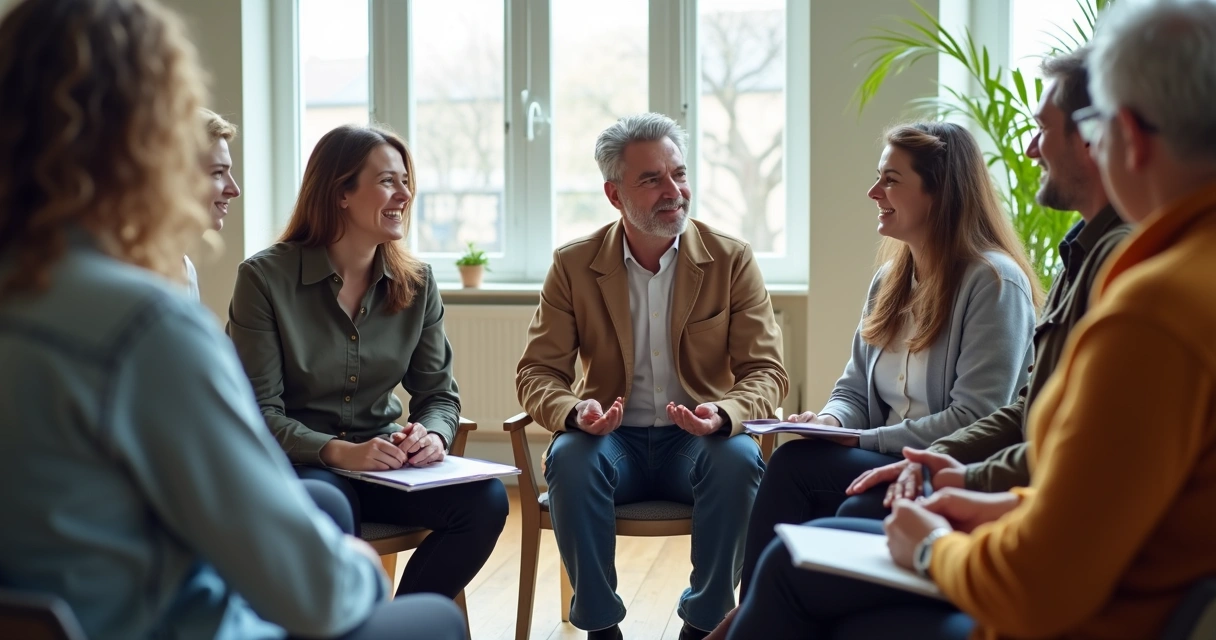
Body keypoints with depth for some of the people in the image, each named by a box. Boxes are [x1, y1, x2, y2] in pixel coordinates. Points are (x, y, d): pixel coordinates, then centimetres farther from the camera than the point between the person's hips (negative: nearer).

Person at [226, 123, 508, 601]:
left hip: (383, 459, 5)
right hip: (297, 464, -4)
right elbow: (260, 412, -11)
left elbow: (439, 393, 8)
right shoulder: (265, 277, -8)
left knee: (484, 499, -22)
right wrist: (338, 452, -27)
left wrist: (432, 435, -17)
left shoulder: (416, 281, 5)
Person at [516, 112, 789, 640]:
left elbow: (765, 371, -5)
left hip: (698, 439, 0)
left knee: (739, 459, -32)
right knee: (570, 458, -32)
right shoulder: (574, 265, 0)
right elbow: (536, 372, -1)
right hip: (613, 438, 0)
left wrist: (724, 415, -28)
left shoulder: (732, 260, -1)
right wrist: (574, 412, -26)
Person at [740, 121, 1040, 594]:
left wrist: (866, 439, -16)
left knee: (795, 466, -23)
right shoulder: (889, 279, 14)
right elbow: (854, 390, 17)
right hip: (886, 465, 7)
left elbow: (975, 422, -18)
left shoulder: (993, 281, -11)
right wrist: (832, 420, -7)